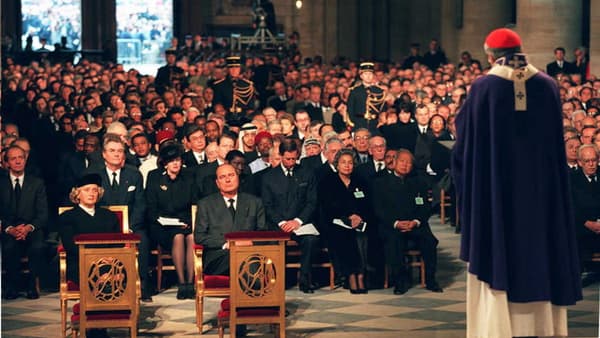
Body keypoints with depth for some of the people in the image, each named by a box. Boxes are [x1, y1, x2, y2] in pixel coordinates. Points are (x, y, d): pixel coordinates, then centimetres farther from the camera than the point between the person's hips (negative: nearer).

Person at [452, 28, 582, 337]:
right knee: (540, 251, 10)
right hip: (540, 187, 3)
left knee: (496, 258, 3)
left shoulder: (483, 87, -8)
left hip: (494, 188, -2)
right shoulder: (547, 86, 1)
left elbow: (465, 143, -2)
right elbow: (556, 143, 7)